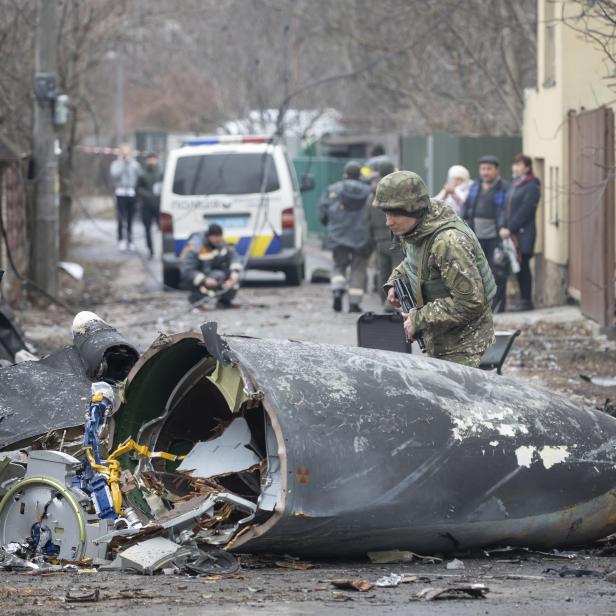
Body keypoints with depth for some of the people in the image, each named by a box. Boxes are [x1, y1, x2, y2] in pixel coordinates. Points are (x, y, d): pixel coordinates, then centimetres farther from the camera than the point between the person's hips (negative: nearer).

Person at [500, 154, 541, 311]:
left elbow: (525, 211, -15)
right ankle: (524, 300, 13)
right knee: (519, 268, 8)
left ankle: (527, 301, -2)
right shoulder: (514, 185, 18)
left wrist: (510, 229, -17)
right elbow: (507, 208, 16)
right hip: (512, 233, 8)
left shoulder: (532, 186, -8)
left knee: (523, 266, -6)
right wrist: (503, 227, 2)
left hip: (524, 233, -8)